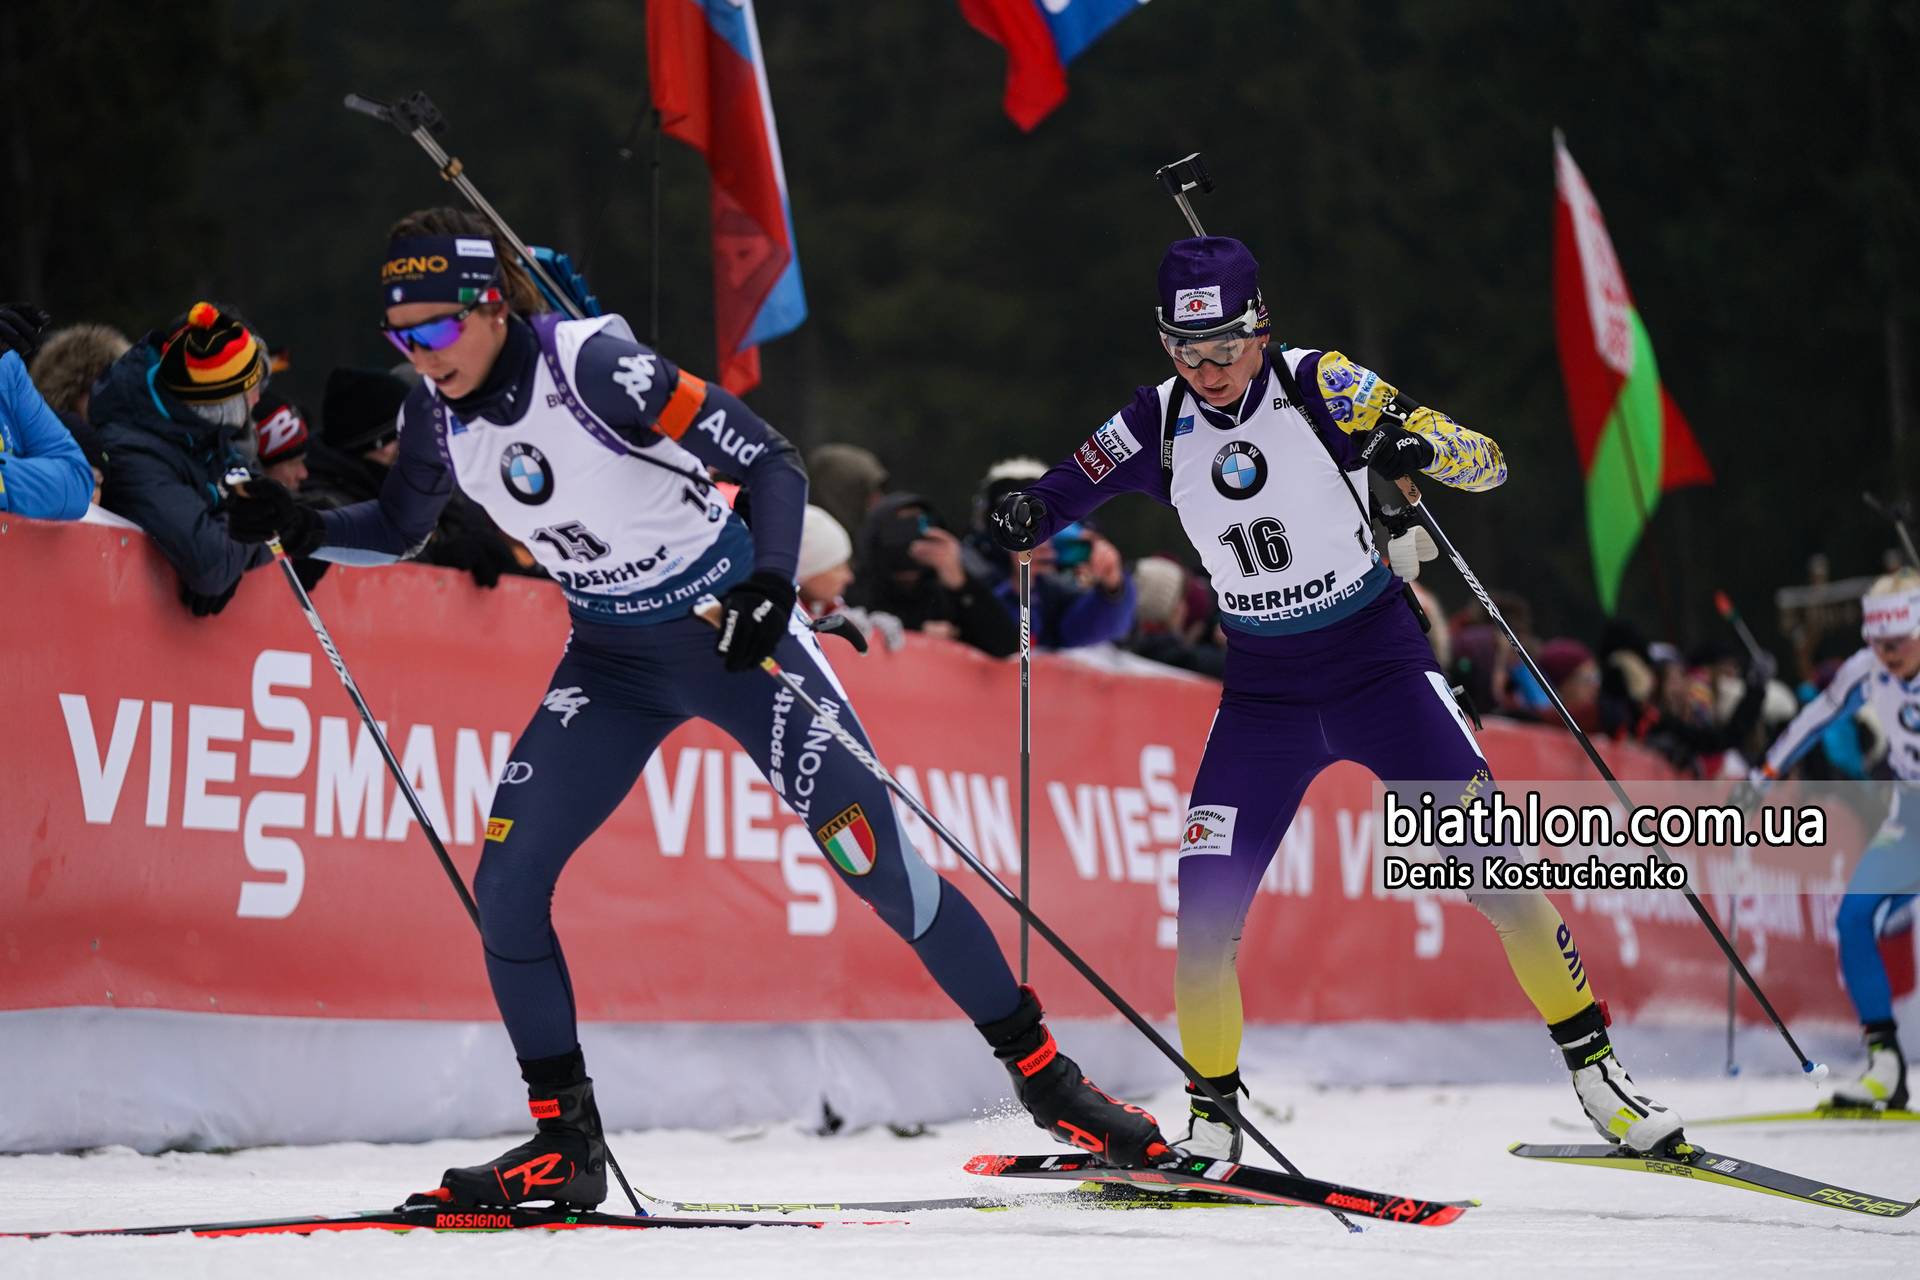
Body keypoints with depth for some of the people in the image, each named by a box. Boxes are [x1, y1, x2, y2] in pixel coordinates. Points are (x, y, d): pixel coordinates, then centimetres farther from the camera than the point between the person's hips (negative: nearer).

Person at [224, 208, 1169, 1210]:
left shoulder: (593, 366, -25)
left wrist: (771, 579, -37)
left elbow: (769, 460, -21)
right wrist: (305, 529, -5)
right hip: (614, 660, 6)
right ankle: (564, 1145, 3)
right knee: (505, 880, -9)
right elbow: (398, 528, 14)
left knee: (883, 867, -7)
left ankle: (1042, 1073, 10)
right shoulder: (438, 414, -6)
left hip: (733, 632, -6)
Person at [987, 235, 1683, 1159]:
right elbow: (1062, 493, 9)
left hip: (1380, 665, -2)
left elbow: (1486, 465, -13)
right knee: (1203, 916, -9)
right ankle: (1214, 1116, 10)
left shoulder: (1319, 386, -13)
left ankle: (1594, 1068, 0)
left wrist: (1420, 443, -36)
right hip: (1262, 692, 3)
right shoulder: (1159, 425, -4)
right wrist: (1026, 518, -15)